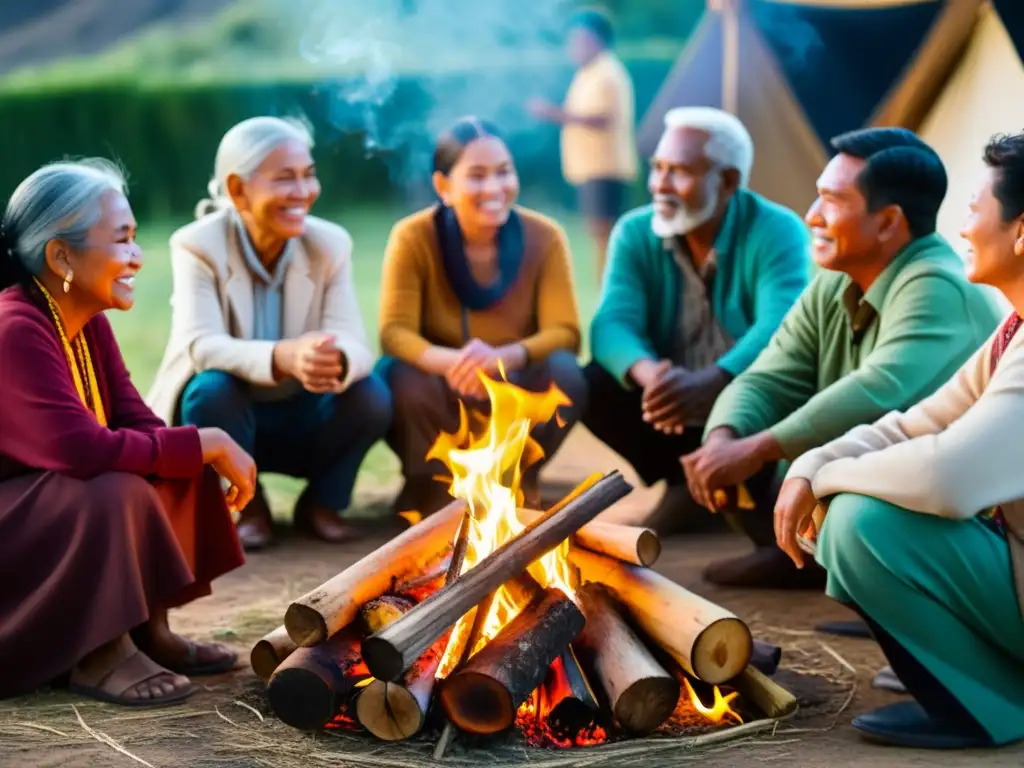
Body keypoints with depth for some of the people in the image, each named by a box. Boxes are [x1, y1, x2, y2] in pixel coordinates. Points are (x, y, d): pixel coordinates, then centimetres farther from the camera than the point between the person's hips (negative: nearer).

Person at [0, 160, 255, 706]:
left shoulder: (87, 322, 3)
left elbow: (136, 423, 0)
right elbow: (84, 449, -35)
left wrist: (213, 452, -20)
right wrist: (208, 444, -27)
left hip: (62, 504, 9)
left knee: (183, 468, 0)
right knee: (118, 491, -31)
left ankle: (148, 630, 3)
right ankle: (99, 656, -14)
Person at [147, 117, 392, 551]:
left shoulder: (330, 244, -8)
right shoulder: (198, 246, -17)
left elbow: (355, 344, -19)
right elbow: (201, 346, -31)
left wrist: (336, 362, -47)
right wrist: (281, 358, -52)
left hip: (301, 419, 2)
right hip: (227, 417, -2)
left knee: (372, 396, -25)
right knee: (212, 387, -35)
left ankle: (321, 502, 2)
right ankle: (245, 505, -7)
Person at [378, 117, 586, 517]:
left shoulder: (543, 236, -11)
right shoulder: (414, 237, -15)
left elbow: (565, 332, -16)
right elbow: (394, 334, -21)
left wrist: (504, 357, -38)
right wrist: (451, 362, -43)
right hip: (441, 401, -1)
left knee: (563, 371, -28)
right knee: (405, 379, -33)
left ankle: (518, 483, 0)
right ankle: (429, 486, -2)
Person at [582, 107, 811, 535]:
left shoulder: (776, 232, -16)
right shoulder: (636, 233, -5)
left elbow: (780, 327, -32)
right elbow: (613, 322, -19)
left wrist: (710, 383, -52)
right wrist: (648, 373, -44)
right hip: (676, 402, 3)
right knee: (593, 385, -23)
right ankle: (686, 479, -3)